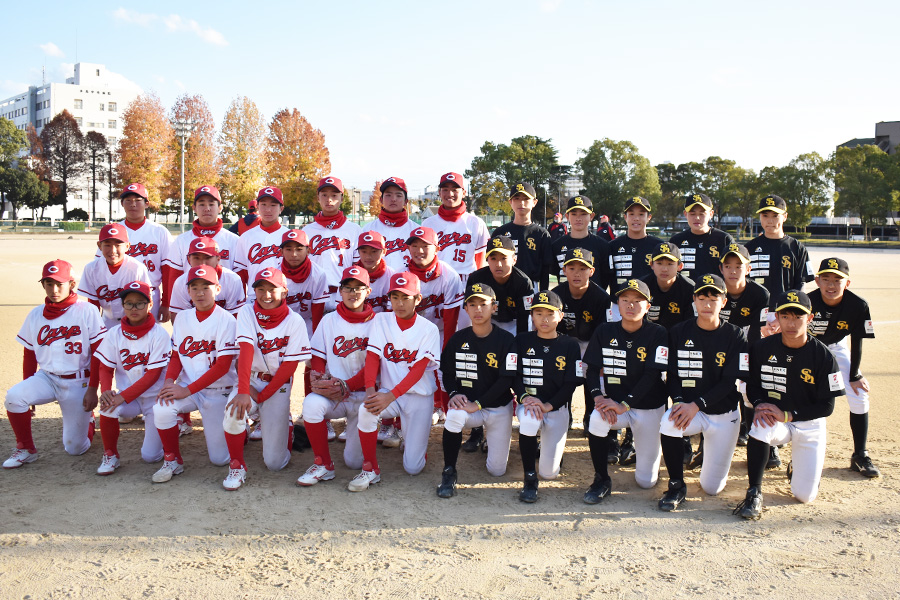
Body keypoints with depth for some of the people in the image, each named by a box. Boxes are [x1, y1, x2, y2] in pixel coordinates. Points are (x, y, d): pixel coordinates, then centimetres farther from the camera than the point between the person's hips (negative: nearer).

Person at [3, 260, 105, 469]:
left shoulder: (87, 311, -8)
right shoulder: (36, 315, 4)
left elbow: (98, 353, -9)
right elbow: (29, 355, 11)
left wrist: (92, 389, -12)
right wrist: (29, 391, 9)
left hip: (78, 382, -3)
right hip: (46, 378, 4)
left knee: (75, 448, -2)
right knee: (14, 396, -28)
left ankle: (86, 419, 34)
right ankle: (25, 449, -5)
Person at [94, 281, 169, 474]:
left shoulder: (159, 334, -14)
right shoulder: (115, 333, -2)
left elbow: (153, 375, -17)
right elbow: (105, 368, 0)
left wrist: (123, 396, -25)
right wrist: (105, 390, -21)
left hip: (154, 396, -3)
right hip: (125, 395, 3)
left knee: (150, 456, -9)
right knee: (108, 407, -33)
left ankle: (151, 426, 26)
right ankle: (110, 455, -8)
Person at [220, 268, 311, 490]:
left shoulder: (294, 321, -10)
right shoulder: (247, 313, -8)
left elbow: (289, 365, -11)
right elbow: (246, 351, -21)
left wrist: (261, 396, -16)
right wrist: (243, 391, -34)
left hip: (278, 387, -1)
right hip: (250, 380, 1)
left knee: (275, 463, -7)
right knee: (233, 410, -35)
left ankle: (284, 426, 29)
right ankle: (237, 466, -9)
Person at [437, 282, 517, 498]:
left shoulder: (506, 340, -11)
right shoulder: (458, 339, -2)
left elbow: (507, 379, -15)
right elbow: (447, 372, 5)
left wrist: (478, 404, -22)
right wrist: (454, 393, -16)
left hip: (498, 408, 0)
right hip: (467, 403, 1)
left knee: (497, 470, 1)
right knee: (454, 414, -37)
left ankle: (491, 438, 36)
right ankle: (449, 473, -19)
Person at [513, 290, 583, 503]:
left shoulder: (570, 346, 1)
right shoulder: (522, 341, 3)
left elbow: (571, 384, -5)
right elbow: (513, 376, -2)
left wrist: (548, 405, -19)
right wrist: (525, 397, -22)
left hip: (557, 407, 0)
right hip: (528, 403, 0)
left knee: (550, 472, -9)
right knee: (529, 420, -39)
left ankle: (550, 448, 31)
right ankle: (530, 479, -18)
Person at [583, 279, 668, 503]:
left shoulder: (657, 334, -10)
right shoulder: (604, 331, -1)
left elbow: (651, 376, -16)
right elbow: (593, 369, -1)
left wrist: (624, 405, -24)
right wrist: (598, 396, -21)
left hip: (649, 407, -1)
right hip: (615, 403, 1)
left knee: (646, 480, 1)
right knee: (596, 419, -36)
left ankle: (653, 449, 38)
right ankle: (602, 480, -13)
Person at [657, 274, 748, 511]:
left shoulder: (735, 337, -6)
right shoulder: (679, 333, -1)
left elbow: (729, 382, -11)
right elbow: (672, 374, 0)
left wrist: (696, 404, -22)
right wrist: (678, 401, -20)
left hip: (723, 414, 0)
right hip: (688, 408, 1)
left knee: (712, 487, -1)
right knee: (668, 423, -36)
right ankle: (677, 485, -14)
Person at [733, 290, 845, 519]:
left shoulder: (823, 356, -13)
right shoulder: (762, 348, -9)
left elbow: (827, 406, -12)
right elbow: (752, 384, 2)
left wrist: (787, 414, -23)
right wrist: (760, 404, -21)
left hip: (809, 425, 0)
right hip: (774, 419, 0)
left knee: (805, 496, -3)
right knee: (760, 426, -38)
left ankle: (799, 462, 33)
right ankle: (754, 493, -23)